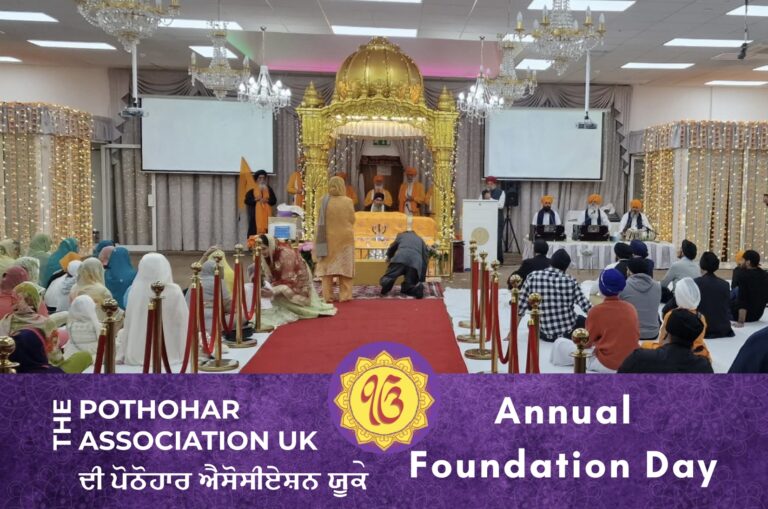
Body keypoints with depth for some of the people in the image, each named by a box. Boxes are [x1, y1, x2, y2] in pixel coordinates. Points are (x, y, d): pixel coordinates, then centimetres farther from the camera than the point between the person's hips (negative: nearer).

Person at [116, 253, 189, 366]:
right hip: (170, 355, -1)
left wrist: (123, 355, 12)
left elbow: (129, 325, 2)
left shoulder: (135, 291, -5)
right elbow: (184, 323, -5)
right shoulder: (174, 291, -9)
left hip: (138, 355, 1)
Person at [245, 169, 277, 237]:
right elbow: (247, 201, -2)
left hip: (266, 214, 2)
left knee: (266, 232, -3)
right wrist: (255, 199, -17)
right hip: (256, 215, -2)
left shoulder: (269, 189, 12)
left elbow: (274, 200, 7)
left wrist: (267, 200, -12)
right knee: (255, 231, -8)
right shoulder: (252, 189, 3)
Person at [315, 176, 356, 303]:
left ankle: (327, 296, 7)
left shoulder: (325, 201, -8)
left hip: (328, 238, 1)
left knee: (327, 266, 8)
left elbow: (320, 221, -1)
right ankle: (344, 295, 8)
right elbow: (352, 220, 0)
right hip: (345, 238, -1)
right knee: (344, 266, 7)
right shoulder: (348, 201, -10)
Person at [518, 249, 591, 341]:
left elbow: (520, 308, -6)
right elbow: (587, 308, -9)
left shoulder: (533, 277, -9)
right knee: (583, 320, 31)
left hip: (544, 334, 0)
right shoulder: (570, 281, -11)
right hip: (568, 333, 1)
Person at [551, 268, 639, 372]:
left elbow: (586, 343, -3)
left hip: (606, 365, -5)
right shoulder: (631, 308, 0)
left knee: (560, 343, 3)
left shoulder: (596, 311, -12)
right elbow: (636, 335, 14)